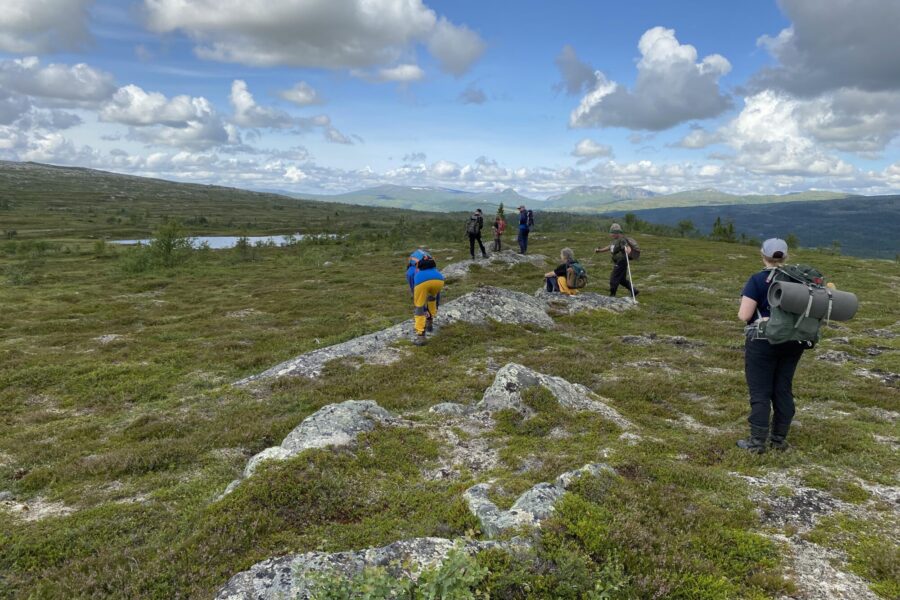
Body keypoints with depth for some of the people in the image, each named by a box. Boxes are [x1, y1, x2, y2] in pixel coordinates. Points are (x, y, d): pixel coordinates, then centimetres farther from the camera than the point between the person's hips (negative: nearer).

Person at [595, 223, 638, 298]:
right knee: (622, 280, 18)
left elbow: (628, 248, -32)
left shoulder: (622, 240, -17)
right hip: (617, 263, 10)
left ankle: (612, 295, 8)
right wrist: (599, 250, 34)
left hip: (621, 263, -10)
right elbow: (609, 247, 29)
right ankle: (634, 291, 26)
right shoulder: (615, 240, 14)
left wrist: (628, 251, -54)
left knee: (613, 279, -3)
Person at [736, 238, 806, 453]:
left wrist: (743, 308, 4)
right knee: (783, 389, 13)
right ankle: (779, 438, 20)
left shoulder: (757, 280, -13)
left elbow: (744, 315, -16)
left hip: (763, 342, -5)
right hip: (792, 342, 5)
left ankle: (757, 442, 4)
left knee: (760, 392, 1)